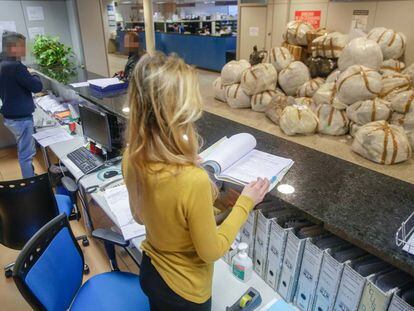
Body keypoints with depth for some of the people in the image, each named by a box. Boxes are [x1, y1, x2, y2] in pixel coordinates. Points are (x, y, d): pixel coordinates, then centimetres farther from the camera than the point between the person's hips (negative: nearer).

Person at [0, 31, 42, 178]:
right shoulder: (15, 67, -23)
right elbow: (37, 87, -19)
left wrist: (27, 77, 7)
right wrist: (34, 76, 1)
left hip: (12, 115, 10)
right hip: (20, 117, -10)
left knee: (25, 151, 21)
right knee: (26, 154, 0)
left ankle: (30, 180, 34)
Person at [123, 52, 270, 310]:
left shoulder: (132, 156, -17)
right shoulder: (193, 180, -39)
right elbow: (211, 251, -22)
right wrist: (246, 202, -14)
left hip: (150, 271, 5)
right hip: (184, 290, -5)